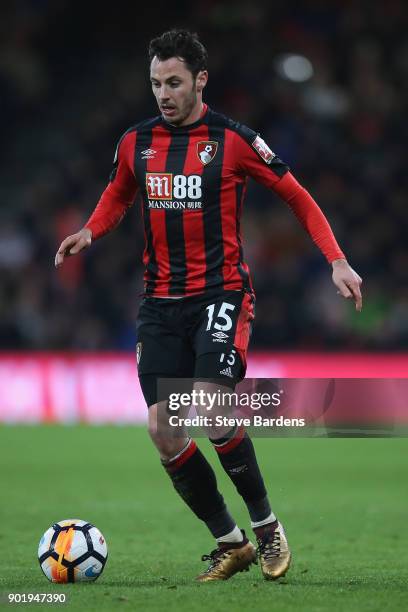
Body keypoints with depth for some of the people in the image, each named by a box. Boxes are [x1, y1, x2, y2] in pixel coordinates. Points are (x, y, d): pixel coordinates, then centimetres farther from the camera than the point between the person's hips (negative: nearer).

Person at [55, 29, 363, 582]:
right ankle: (230, 543, 10)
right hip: (161, 301, 5)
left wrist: (337, 260, -7)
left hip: (222, 292, -5)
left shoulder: (234, 140, -6)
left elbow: (297, 197, 2)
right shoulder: (135, 143, 6)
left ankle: (266, 526, -1)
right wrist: (89, 233, 4)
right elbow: (117, 198, 25)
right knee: (163, 430, -4)